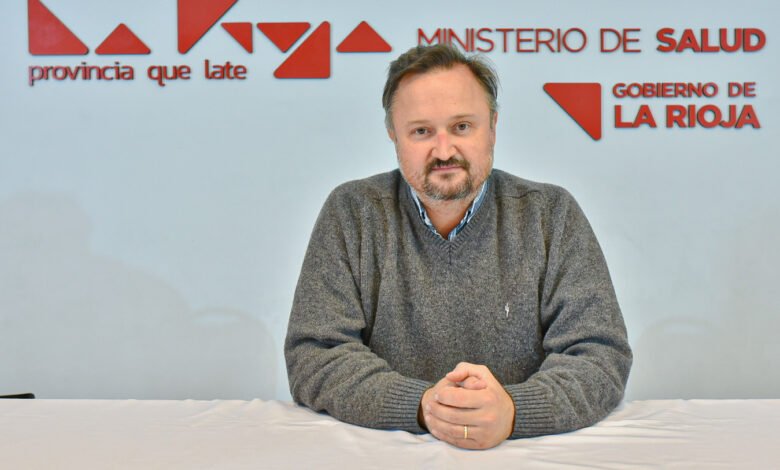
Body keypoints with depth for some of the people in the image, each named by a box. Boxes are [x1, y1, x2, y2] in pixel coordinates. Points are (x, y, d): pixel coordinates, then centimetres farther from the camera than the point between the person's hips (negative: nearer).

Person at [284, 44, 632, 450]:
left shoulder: (552, 214, 1)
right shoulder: (350, 213, 0)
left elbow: (601, 355, -4)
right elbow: (312, 357, -5)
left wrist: (513, 410, -23)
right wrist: (422, 406, -21)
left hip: (524, 448, 1)